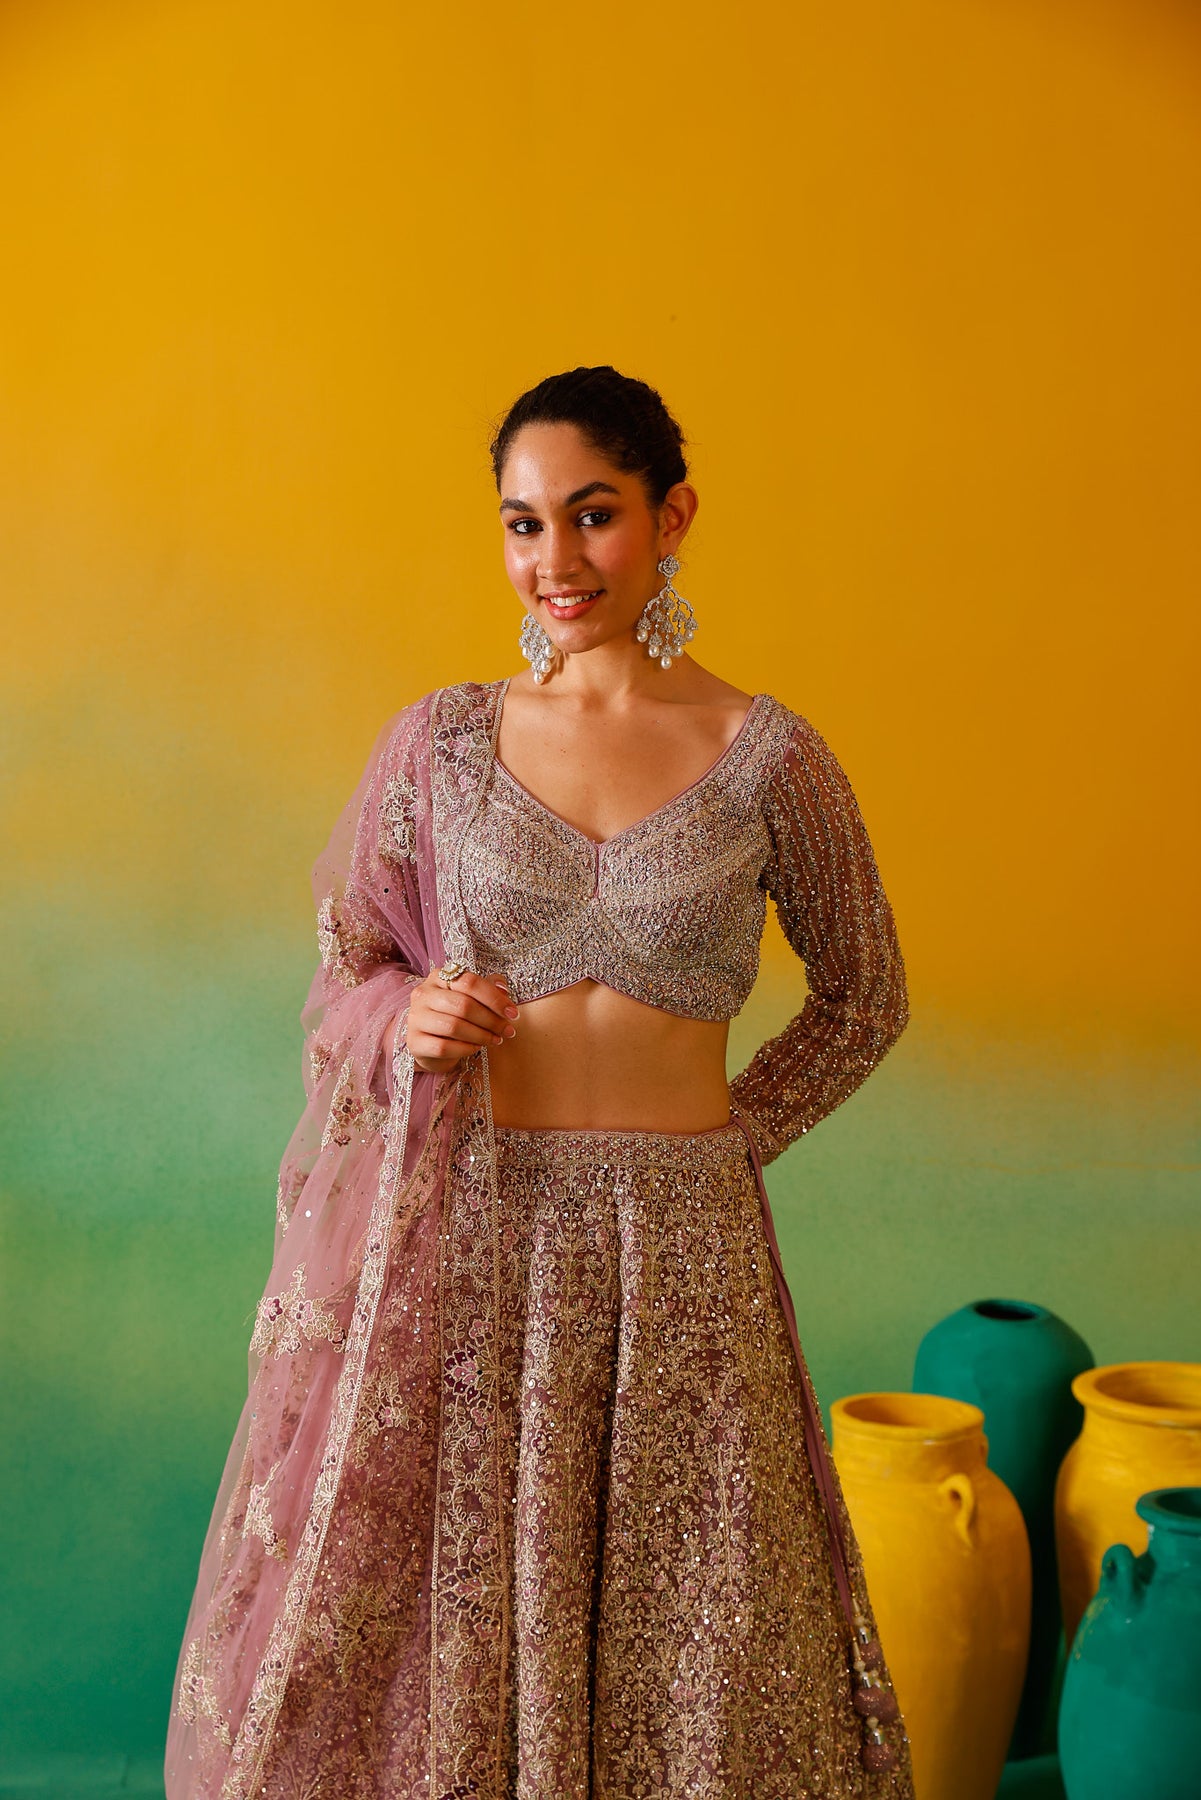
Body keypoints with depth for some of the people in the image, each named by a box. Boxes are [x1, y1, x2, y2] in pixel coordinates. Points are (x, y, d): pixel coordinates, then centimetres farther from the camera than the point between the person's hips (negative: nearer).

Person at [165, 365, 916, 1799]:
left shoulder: (768, 758, -1)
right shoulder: (438, 741, 2)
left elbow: (863, 1001, 11)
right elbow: (342, 977, 12)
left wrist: (717, 1137, 3)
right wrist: (408, 1021, -10)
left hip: (676, 1254, -1)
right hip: (458, 1239, 1)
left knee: (674, 1647, 8)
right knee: (414, 1623, 8)